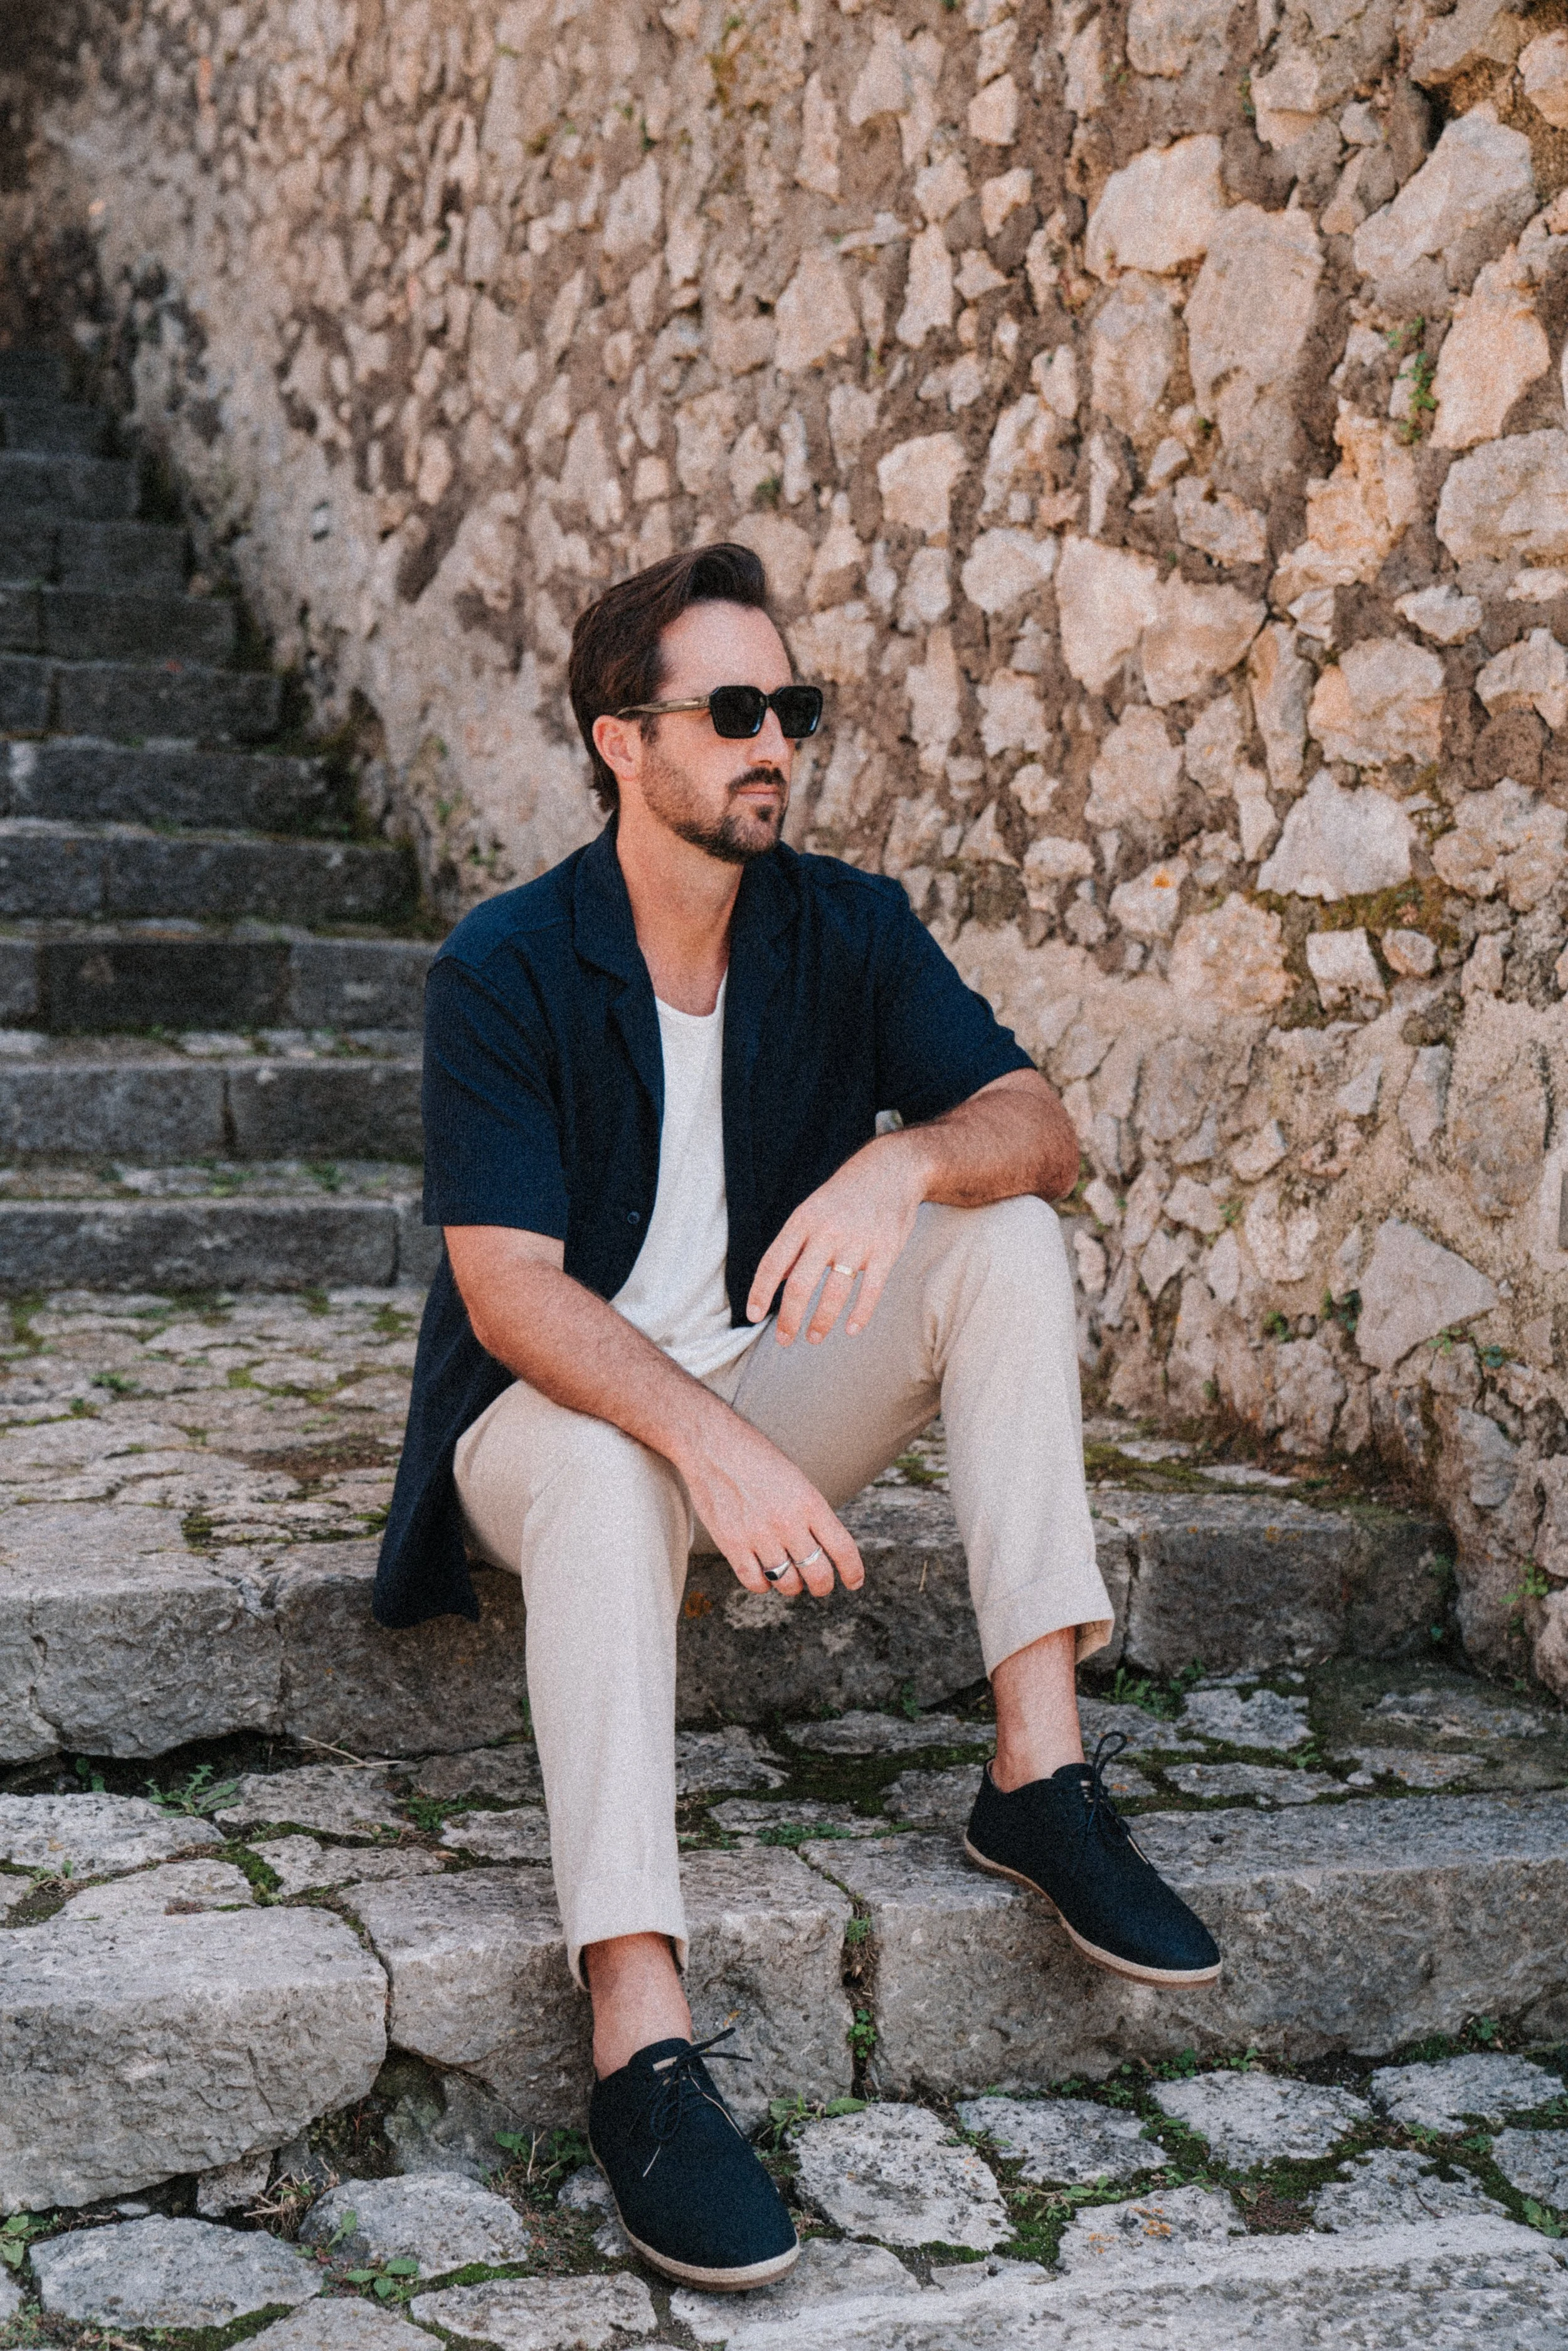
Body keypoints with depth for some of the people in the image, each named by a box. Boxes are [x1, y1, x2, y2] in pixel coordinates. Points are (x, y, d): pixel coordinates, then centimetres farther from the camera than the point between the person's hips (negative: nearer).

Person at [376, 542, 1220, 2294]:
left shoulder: (847, 929, -1)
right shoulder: (506, 965, -14)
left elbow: (1039, 1124, -12)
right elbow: (508, 1292, -22)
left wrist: (906, 1161, -36)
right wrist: (710, 1441, -38)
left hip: (761, 1390, 4)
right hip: (556, 1413, -4)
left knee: (1007, 1235, -18)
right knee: (606, 1452, -39)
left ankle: (1040, 1771, -23)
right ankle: (641, 2045, -44)